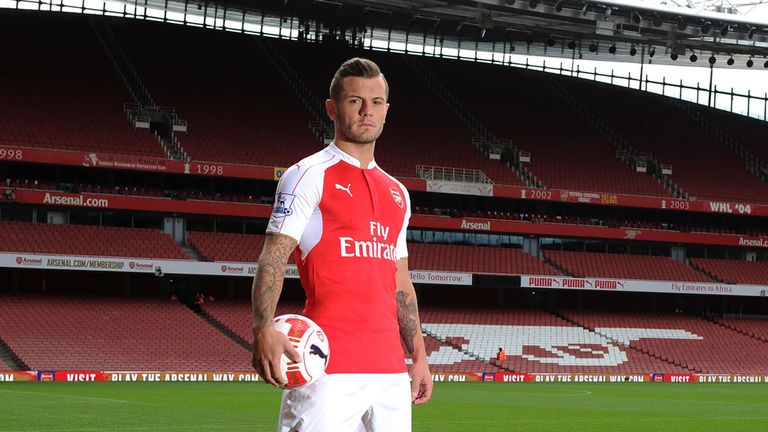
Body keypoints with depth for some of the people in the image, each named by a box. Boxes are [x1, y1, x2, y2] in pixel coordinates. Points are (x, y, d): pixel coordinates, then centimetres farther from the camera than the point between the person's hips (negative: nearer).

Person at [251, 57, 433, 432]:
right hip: (329, 364, -7)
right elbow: (273, 260, -9)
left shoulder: (397, 193, 20)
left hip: (390, 368, 7)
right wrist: (263, 331, -24)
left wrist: (418, 355, 19)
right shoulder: (309, 176, 0)